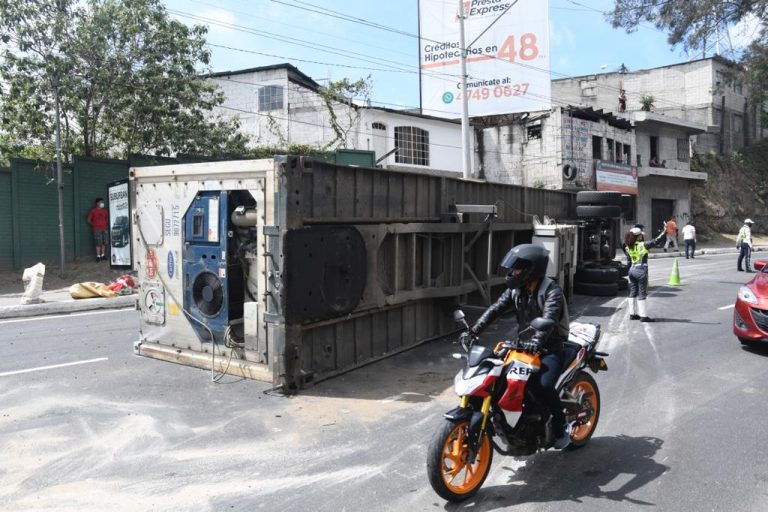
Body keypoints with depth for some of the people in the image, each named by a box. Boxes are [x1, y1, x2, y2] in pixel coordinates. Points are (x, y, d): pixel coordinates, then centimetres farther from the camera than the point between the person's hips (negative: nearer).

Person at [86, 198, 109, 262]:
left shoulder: (104, 210, 10)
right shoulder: (93, 211, -2)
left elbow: (107, 218, 24)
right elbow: (88, 219, 3)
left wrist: (107, 224, 11)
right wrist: (93, 225, 1)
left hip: (104, 229, 5)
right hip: (97, 229, -5)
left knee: (104, 242, 5)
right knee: (98, 243, -7)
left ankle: (102, 255, 16)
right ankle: (98, 256, -3)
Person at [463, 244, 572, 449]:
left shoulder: (552, 291, -16)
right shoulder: (516, 290, 4)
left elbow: (549, 319, -33)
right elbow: (496, 308, -5)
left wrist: (536, 341, -51)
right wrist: (475, 330, -20)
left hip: (550, 349, -6)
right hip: (524, 346, 6)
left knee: (543, 386, -27)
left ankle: (561, 427, -2)